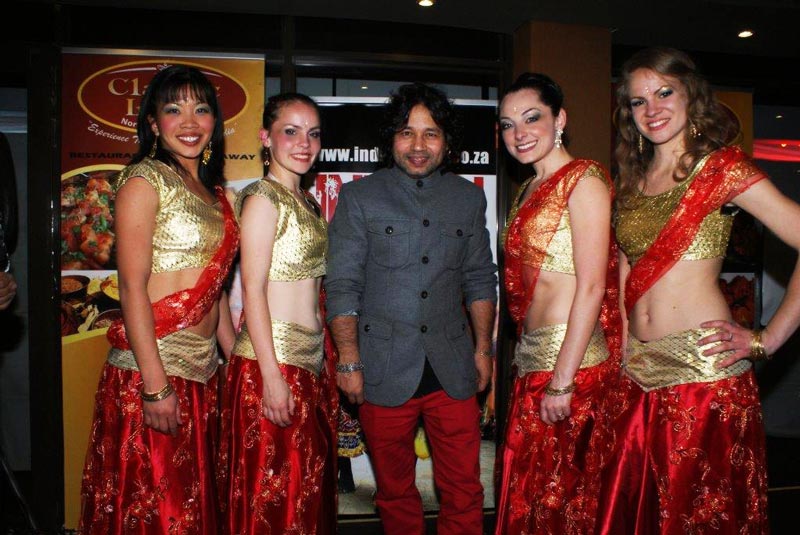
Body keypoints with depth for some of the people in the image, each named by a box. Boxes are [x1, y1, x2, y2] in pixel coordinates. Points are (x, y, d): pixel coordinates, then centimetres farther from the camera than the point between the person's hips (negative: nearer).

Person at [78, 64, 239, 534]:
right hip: (152, 368, -7)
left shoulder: (213, 191, 14)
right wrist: (156, 385, -19)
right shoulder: (145, 179, -8)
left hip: (203, 371, 7)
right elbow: (132, 286, -14)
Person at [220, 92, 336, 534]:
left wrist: (319, 361, 13)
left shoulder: (305, 200, 15)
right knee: (273, 494, 2)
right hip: (273, 361, -8)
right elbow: (253, 290, -14)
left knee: (308, 483, 15)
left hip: (308, 359, 8)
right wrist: (272, 374, -19)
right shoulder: (262, 198, -9)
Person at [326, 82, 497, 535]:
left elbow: (480, 279, 13)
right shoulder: (359, 197, 0)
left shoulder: (469, 197, 9)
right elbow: (342, 286, -3)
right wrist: (349, 361, -8)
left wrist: (483, 348, 8)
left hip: (452, 369, 2)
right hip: (385, 371, -2)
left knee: (464, 492, 6)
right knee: (395, 491, 12)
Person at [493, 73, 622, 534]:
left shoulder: (583, 180, -9)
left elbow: (591, 286, -16)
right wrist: (528, 368, 11)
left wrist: (562, 382, -19)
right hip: (531, 359, 8)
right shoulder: (529, 190, 16)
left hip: (570, 360, -8)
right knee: (527, 495, 16)